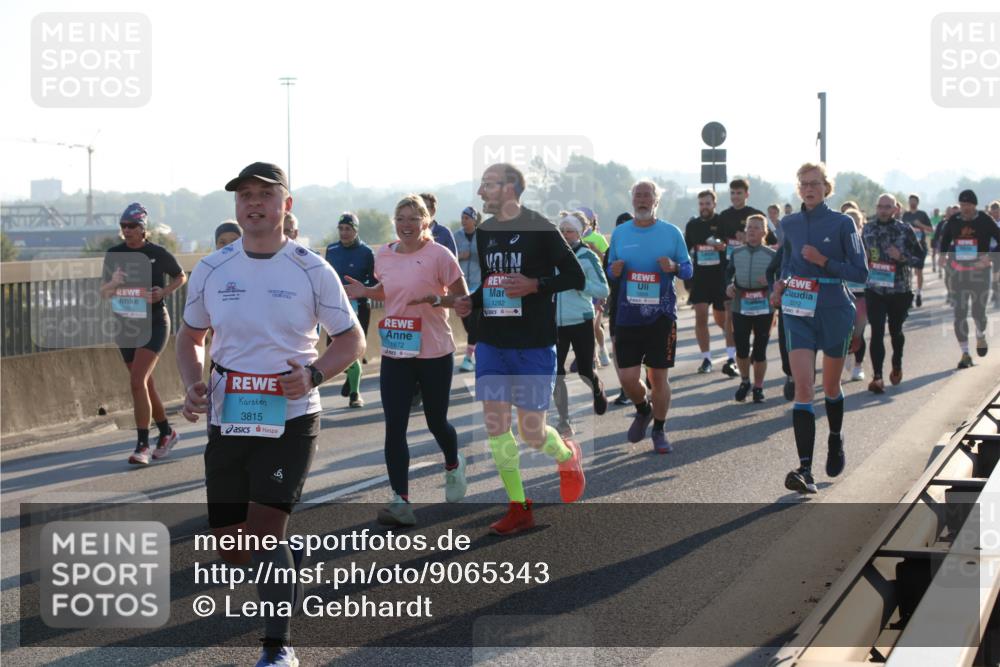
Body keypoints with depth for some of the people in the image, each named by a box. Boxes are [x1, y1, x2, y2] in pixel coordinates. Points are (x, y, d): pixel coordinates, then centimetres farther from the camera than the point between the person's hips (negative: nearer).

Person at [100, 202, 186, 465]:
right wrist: (113, 284, -15)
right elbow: (103, 292, 8)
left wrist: (164, 291, -10)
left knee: (137, 382, -17)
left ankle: (142, 446, -11)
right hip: (124, 325, 5)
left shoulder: (158, 254, -7)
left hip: (153, 325, -5)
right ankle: (166, 433, 33)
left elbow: (181, 277, 8)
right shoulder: (114, 254, 3)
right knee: (146, 384, 14)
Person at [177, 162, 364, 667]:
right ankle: (288, 562, 42)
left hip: (290, 419, -4)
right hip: (227, 420, 4)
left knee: (264, 529, -14)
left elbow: (352, 339, 1)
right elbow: (191, 336, 15)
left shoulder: (311, 270, -5)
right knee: (229, 545, 7)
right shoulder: (212, 270, 3)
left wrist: (313, 375, -17)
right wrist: (193, 386, -4)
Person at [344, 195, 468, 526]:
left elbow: (463, 298, -7)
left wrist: (435, 299, -25)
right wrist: (365, 292, 4)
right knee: (394, 427, -6)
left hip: (434, 353, -4)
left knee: (436, 421, 12)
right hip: (395, 353, 4)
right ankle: (401, 501, -4)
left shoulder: (439, 255, -11)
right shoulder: (384, 255, 4)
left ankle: (453, 466, 45)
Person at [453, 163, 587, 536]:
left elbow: (575, 277, -8)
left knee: (531, 431, -3)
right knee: (495, 424, 1)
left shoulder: (540, 229, -9)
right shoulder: (485, 232, 10)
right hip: (492, 343, 6)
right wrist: (471, 302, 2)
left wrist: (535, 285, -21)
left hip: (534, 345, -6)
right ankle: (519, 509, 11)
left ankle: (568, 457, 32)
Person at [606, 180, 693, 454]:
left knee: (659, 376, 2)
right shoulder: (620, 233, 6)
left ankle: (659, 430, 19)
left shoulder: (671, 233, 1)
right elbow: (610, 270, 16)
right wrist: (613, 271, -8)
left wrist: (674, 267, -17)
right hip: (627, 316, 2)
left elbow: (689, 270, 5)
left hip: (661, 316, -2)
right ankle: (643, 410, 30)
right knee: (627, 377, -2)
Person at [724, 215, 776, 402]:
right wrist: (728, 285, -5)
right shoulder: (736, 253, 8)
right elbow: (729, 272, 15)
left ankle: (758, 387, 17)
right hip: (740, 307, 2)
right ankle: (744, 381, 27)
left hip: (764, 308, -2)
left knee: (760, 350, 3)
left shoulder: (771, 255, 0)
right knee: (741, 349, 2)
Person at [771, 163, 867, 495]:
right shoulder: (789, 224, 6)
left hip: (834, 311, -2)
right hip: (798, 312, 2)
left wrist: (824, 261, -18)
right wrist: (781, 284, 4)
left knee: (830, 386, 15)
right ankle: (805, 470, -20)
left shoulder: (842, 224, -6)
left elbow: (861, 272, -7)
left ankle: (836, 441, 45)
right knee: (803, 387, -12)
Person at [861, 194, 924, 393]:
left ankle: (897, 365, 41)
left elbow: (920, 258, -3)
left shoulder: (905, 229, -4)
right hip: (874, 289, 1)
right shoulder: (868, 229, 4)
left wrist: (902, 257, -18)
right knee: (877, 332, -9)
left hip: (899, 290, -1)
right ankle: (877, 376, -10)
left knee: (895, 330, 16)